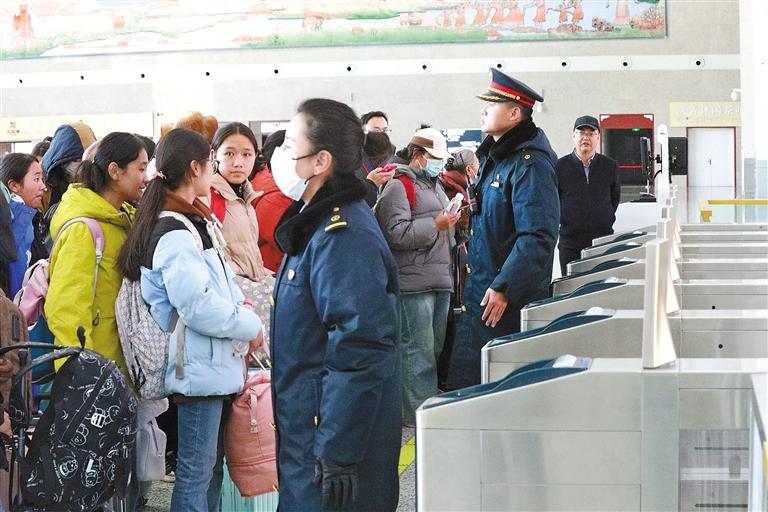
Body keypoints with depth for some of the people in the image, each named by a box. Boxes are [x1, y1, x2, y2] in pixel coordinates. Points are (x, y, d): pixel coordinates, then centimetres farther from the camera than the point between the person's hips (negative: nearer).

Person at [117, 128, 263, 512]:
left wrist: (241, 308, 3)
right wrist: (251, 326, -12)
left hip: (214, 365, 10)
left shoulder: (192, 222, 14)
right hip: (198, 368, -10)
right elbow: (199, 305, -24)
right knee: (196, 469, -3)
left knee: (211, 465, 17)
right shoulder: (175, 234, -19)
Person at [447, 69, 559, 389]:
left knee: (466, 385, -8)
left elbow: (537, 238, -24)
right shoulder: (494, 157, 16)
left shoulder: (529, 164, -16)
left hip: (509, 300, -9)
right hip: (482, 291, 9)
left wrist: (503, 289, -26)